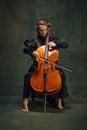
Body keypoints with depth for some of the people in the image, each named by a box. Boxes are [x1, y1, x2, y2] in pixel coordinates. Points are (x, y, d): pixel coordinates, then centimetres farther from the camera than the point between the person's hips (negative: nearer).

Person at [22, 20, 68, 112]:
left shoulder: (53, 39, 8)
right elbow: (25, 49, -8)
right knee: (28, 76, -30)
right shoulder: (35, 41, 4)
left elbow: (66, 45, 3)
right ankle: (25, 100, -21)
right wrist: (32, 52, -29)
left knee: (62, 74, -26)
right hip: (37, 65, -1)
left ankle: (59, 100, -14)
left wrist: (56, 44, -14)